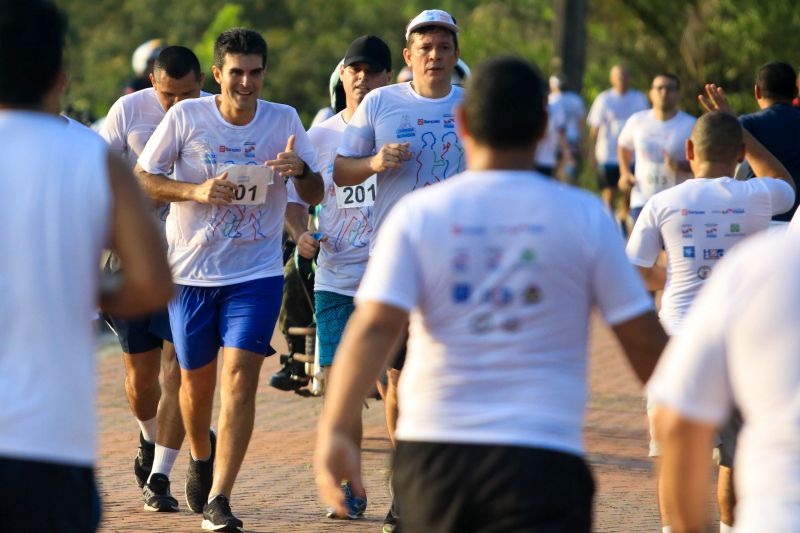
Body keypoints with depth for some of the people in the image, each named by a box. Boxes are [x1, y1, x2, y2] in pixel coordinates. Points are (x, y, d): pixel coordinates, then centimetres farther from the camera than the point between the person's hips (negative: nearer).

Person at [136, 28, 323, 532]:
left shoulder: (284, 120, -1)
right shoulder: (186, 117, -5)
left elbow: (315, 196, 3)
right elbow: (141, 179, -2)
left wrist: (301, 171, -20)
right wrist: (195, 191, -19)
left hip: (257, 272, -1)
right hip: (192, 270, 1)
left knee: (240, 377, -15)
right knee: (197, 380, 12)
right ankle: (201, 457, 45)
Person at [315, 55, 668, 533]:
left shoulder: (418, 213, 1)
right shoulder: (584, 217, 0)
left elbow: (374, 327, -11)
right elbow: (646, 342, 3)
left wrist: (334, 430, -17)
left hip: (432, 453, 3)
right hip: (541, 460, -2)